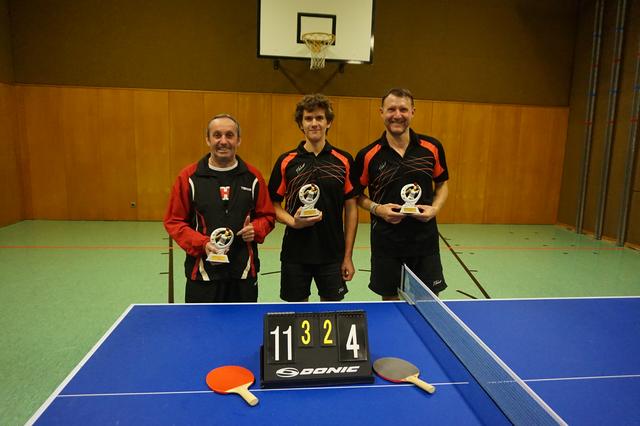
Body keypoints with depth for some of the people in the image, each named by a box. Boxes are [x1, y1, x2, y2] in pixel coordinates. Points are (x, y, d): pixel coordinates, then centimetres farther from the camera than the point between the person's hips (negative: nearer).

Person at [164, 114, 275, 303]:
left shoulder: (252, 177, 3)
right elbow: (173, 221, 1)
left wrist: (255, 229, -10)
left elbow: (267, 216, 12)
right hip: (202, 274, -1)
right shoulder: (189, 177, -2)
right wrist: (202, 244, -14)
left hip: (244, 273, 2)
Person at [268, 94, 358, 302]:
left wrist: (348, 256, -2)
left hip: (332, 253, 0)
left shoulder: (344, 160, -1)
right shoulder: (286, 161, -1)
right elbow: (274, 205, 4)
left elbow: (351, 208, 1)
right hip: (295, 253, 0)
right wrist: (292, 221, -18)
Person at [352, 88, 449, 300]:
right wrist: (377, 208, -13)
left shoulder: (432, 147, -3)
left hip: (425, 240, 1)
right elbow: (357, 195, 4)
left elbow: (442, 184, 11)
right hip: (385, 242, -1)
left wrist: (435, 208, -7)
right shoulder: (367, 155, -7)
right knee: (389, 299, 13)